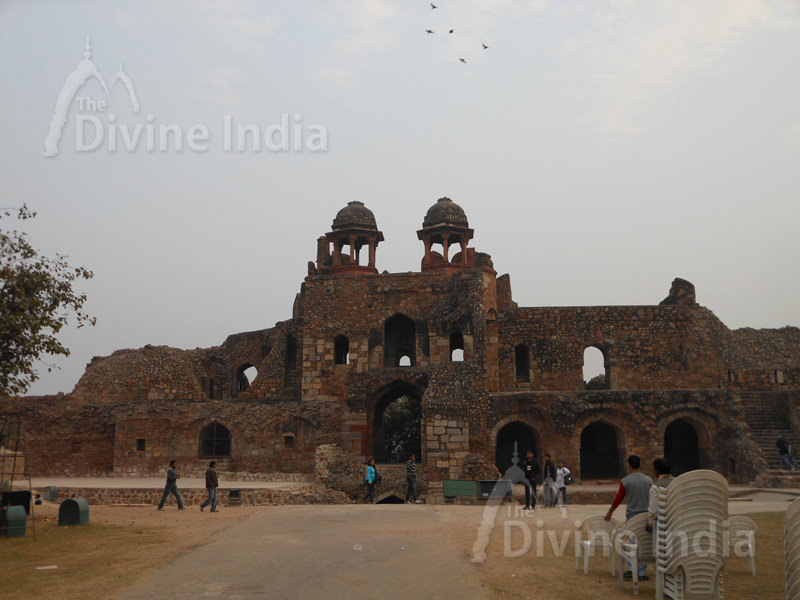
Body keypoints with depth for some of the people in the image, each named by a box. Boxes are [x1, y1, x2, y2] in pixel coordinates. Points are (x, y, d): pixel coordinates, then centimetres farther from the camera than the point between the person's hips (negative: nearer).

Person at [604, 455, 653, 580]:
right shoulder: (648, 480, 3)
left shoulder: (625, 481, -6)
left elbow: (619, 498, 1)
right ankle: (642, 573, 6)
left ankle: (631, 570, 4)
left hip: (631, 516, -2)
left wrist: (610, 512, 14)